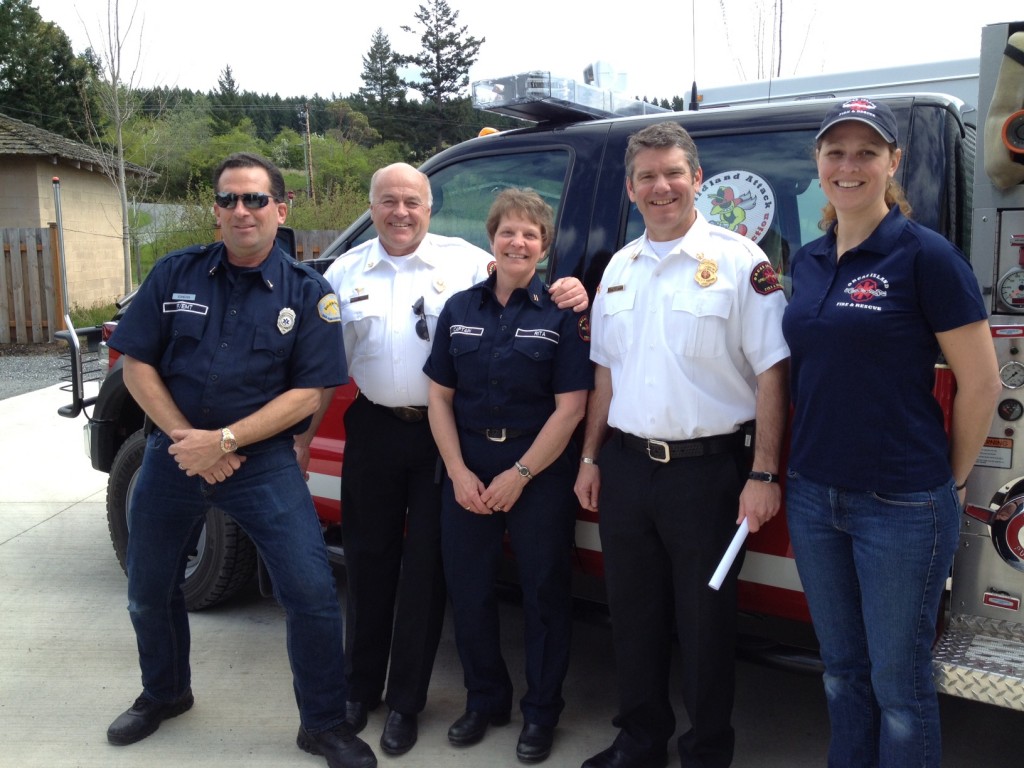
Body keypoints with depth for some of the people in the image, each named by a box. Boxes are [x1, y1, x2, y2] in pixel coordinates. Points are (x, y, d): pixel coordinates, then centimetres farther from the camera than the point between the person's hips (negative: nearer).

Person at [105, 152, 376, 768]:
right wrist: (185, 440, -12)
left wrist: (223, 441, -18)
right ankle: (164, 694, 45)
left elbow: (308, 393, -10)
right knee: (149, 589, 17)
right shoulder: (176, 274, 2)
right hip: (174, 456, 3)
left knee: (313, 593, -9)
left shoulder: (307, 293, -5)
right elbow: (137, 365, 1)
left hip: (263, 460, -3)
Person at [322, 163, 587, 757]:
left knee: (425, 567, 6)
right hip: (372, 430, 3)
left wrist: (572, 297, -27)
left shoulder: (467, 262, -2)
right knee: (368, 561, 14)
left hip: (442, 435, -3)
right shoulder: (345, 272, 8)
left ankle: (406, 702, 23)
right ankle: (360, 688, 33)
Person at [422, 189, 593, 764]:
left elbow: (571, 407, -9)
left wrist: (519, 475, -12)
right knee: (469, 588, 10)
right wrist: (460, 472, -4)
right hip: (467, 467, 4)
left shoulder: (561, 312, -5)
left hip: (541, 468, -3)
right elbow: (440, 397, 6)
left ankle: (541, 712, 25)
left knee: (544, 591, 6)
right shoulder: (460, 309, 6)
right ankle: (485, 699, 31)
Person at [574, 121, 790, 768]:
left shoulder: (739, 261, -7)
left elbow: (771, 372, -9)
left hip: (706, 467, -5)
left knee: (705, 623, 7)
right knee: (634, 616, 16)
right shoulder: (619, 268, 11)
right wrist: (591, 459, 12)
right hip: (625, 466, 5)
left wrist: (764, 474, -14)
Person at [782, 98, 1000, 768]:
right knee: (842, 666, 19)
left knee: (898, 679, 8)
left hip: (901, 506, -6)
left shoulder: (926, 255, -11)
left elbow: (981, 384, -9)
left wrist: (951, 483, -2)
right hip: (813, 497, 6)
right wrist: (794, 470, 11)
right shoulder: (808, 261, 8)